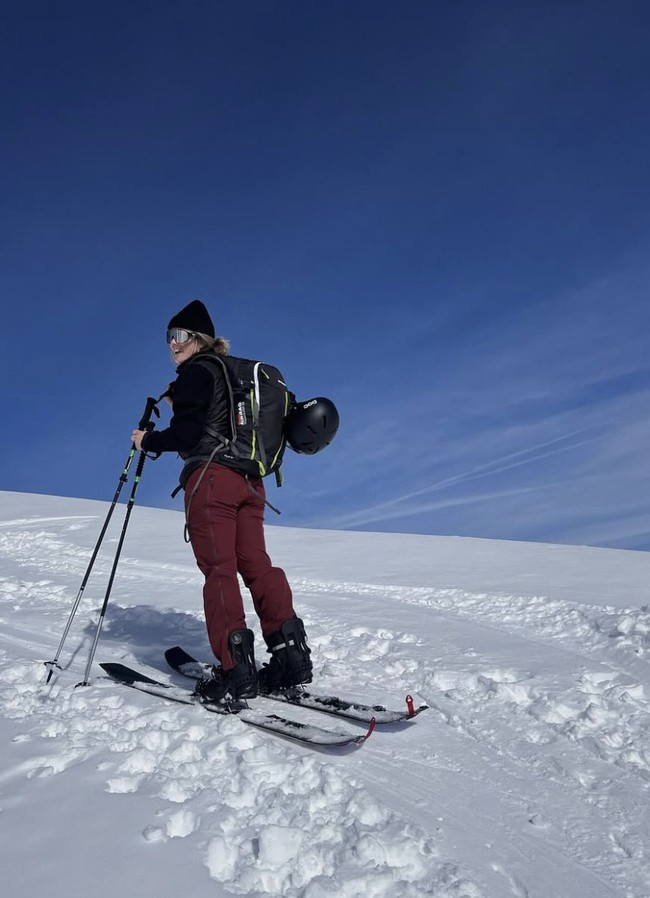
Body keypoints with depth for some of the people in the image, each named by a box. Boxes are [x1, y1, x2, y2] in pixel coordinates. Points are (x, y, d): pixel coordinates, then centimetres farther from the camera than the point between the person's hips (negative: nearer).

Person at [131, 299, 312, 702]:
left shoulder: (195, 372, -2)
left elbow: (186, 432, -12)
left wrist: (147, 440, 4)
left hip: (211, 476, -8)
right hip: (250, 480, 8)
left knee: (219, 568, -7)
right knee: (257, 564, 6)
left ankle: (236, 670, -10)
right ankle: (292, 656, 1)